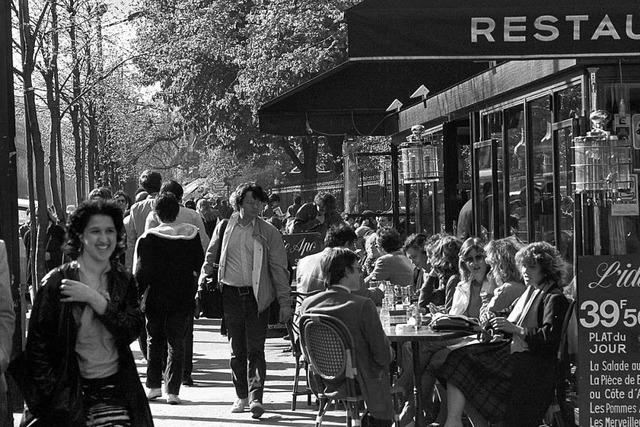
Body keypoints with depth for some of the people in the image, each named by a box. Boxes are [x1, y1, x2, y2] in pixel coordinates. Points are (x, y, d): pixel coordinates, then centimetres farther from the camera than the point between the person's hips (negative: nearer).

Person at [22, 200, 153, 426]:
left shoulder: (124, 281, 9)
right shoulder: (56, 283, -3)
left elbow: (132, 331, -4)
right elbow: (37, 344, -2)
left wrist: (94, 299, -13)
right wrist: (51, 394, -9)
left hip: (114, 387, 2)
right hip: (68, 390, -2)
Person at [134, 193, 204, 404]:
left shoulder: (148, 238, -10)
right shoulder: (191, 235, -4)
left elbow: (141, 272, -9)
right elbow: (200, 264, 4)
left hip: (156, 298, -1)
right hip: (182, 298, 1)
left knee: (154, 341, 16)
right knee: (176, 343, 7)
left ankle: (154, 386, 14)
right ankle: (172, 390, 1)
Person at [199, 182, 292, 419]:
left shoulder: (268, 233, 1)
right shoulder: (224, 228, 6)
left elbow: (279, 269, 2)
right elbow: (210, 257, 17)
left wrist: (285, 302, -3)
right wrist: (204, 282, 6)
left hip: (256, 296, -2)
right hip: (230, 295, 2)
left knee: (255, 350, -8)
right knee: (237, 350, 8)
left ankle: (256, 397, -9)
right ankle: (242, 396, 18)